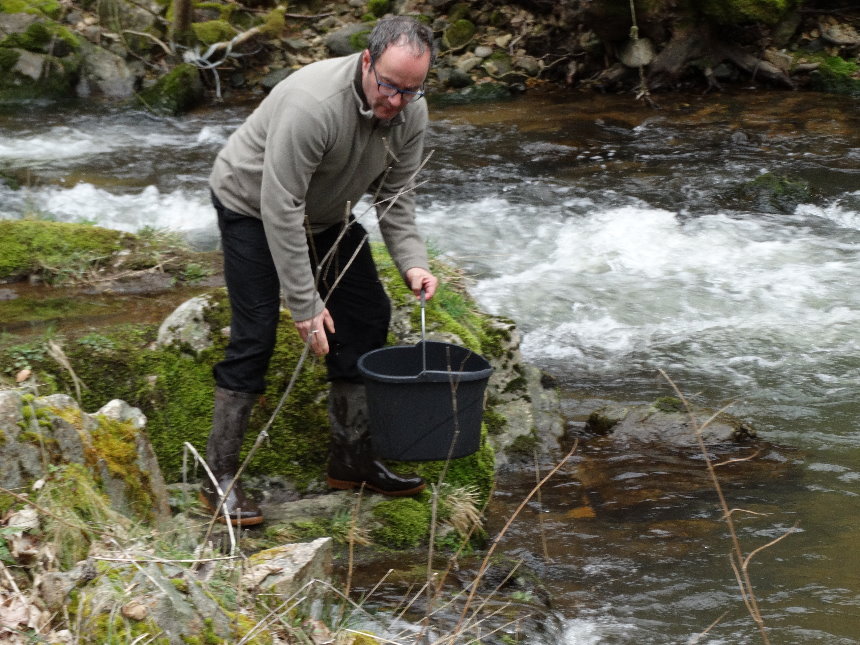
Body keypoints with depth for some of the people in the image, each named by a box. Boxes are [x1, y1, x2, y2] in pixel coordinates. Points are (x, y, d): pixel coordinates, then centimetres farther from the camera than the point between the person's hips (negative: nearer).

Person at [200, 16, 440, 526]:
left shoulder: (411, 113, -16)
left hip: (327, 215, 7)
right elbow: (280, 208, -35)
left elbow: (396, 195, -5)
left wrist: (413, 262, -22)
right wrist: (304, 303, -33)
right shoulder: (313, 104, -39)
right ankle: (221, 478, -7)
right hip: (252, 204, -7)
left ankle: (352, 459, 14)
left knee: (366, 316, 3)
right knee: (255, 333, -15)